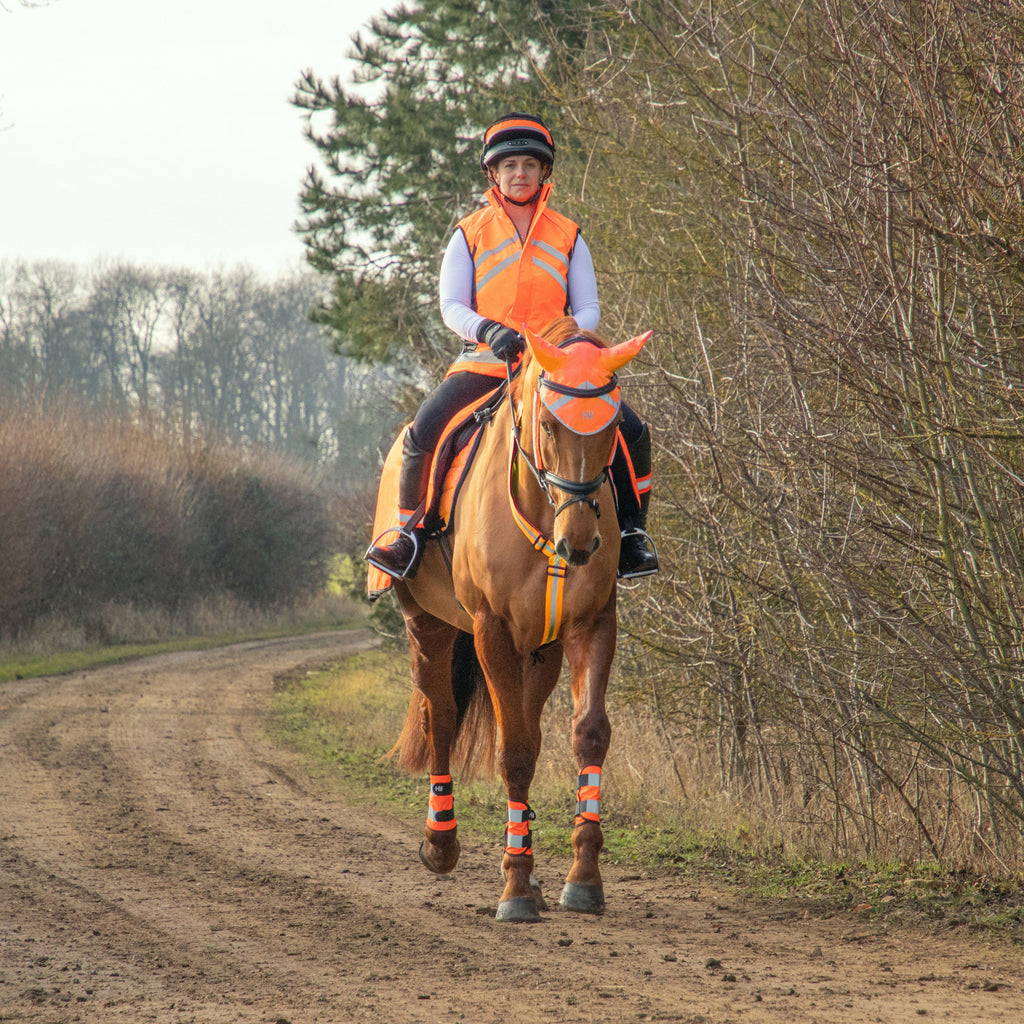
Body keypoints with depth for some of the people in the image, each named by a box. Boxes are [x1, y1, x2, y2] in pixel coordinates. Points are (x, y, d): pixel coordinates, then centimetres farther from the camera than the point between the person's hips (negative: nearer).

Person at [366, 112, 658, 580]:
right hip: (483, 361, -1)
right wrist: (488, 330, -22)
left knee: (631, 431, -17)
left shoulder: (567, 237, 10)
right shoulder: (470, 234, 6)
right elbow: (451, 306, -1)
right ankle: (410, 529, -1)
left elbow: (588, 309, 8)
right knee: (422, 432, -25)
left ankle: (630, 530, 2)